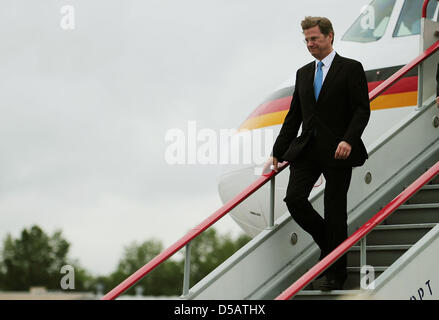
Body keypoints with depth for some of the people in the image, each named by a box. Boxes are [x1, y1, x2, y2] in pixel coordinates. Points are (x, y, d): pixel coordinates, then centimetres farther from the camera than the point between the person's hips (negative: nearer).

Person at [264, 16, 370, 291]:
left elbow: (362, 109, -8)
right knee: (294, 199, -10)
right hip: (307, 149, 5)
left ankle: (336, 273, 11)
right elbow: (294, 115, 19)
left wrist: (348, 140, -23)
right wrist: (278, 152, 16)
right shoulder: (303, 73, 15)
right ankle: (328, 242, 16)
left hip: (338, 151, -5)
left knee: (335, 211, -1)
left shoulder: (351, 69, -2)